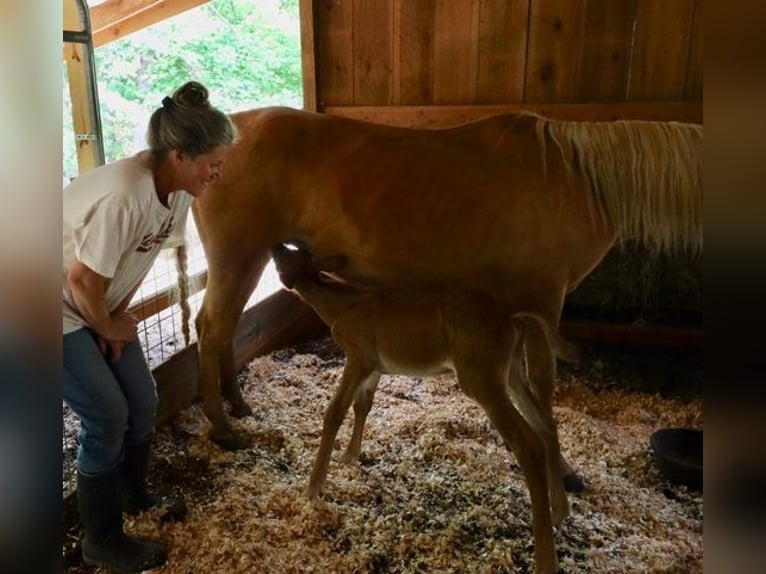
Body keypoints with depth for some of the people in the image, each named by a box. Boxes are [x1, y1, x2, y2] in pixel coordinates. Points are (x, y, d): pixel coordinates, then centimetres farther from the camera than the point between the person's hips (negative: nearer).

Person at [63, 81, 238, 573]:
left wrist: (117, 317, -1)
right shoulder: (124, 197, -36)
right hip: (65, 312, -8)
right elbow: (82, 280, -27)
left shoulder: (178, 190, -10)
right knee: (107, 418, -3)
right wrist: (108, 328, -11)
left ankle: (135, 495, 38)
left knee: (142, 401, 12)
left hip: (98, 308, 8)